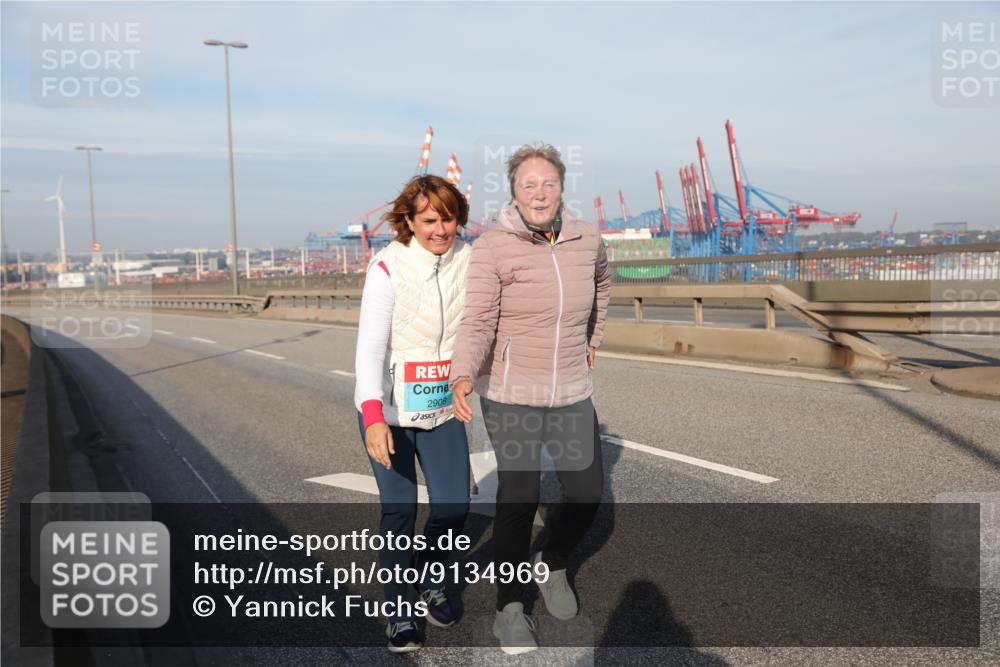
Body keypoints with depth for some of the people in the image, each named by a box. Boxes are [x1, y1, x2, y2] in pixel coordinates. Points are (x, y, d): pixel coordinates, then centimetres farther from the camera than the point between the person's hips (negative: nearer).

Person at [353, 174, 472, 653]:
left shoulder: (467, 259, -4)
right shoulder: (388, 268, -17)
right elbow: (370, 347, -21)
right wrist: (373, 417, -31)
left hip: (442, 406, 4)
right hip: (387, 407, -4)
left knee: (454, 506, 5)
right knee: (399, 509, 2)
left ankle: (430, 581, 35)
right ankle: (401, 609, 24)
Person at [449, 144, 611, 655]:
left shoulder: (585, 238, -1)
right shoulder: (492, 247, -14)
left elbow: (601, 282, 23)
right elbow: (477, 325, -20)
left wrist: (592, 338, 21)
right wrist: (462, 378, -38)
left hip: (571, 392, 4)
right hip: (510, 392, -4)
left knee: (586, 495, 7)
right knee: (518, 497, -5)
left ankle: (552, 566, 36)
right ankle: (509, 609, 16)